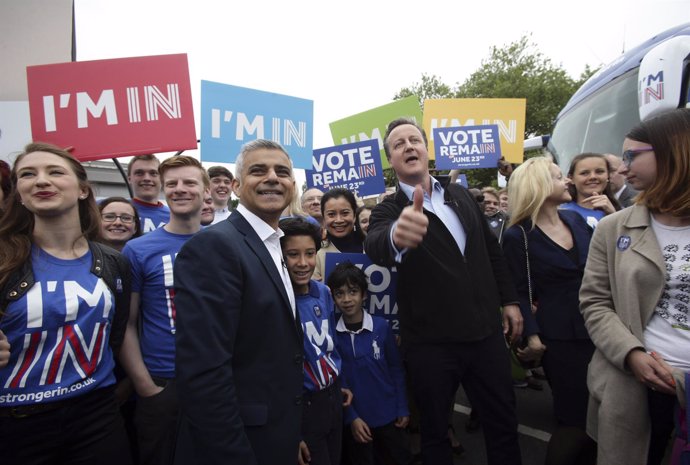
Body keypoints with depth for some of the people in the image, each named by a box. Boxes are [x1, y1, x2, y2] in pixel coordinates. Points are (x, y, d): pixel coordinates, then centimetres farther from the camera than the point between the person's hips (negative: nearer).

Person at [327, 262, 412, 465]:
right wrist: (351, 417, -8)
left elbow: (396, 370, -3)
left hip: (389, 415, 0)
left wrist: (403, 409, -1)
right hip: (356, 419, 0)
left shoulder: (381, 327, -12)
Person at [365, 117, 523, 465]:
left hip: (485, 333, 4)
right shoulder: (389, 210, -8)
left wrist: (510, 300, 12)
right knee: (434, 433, 15)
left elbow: (492, 250, 16)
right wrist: (396, 236, -54)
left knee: (503, 425, 17)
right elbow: (375, 246, -31)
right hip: (430, 343, -3)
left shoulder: (461, 195, 7)